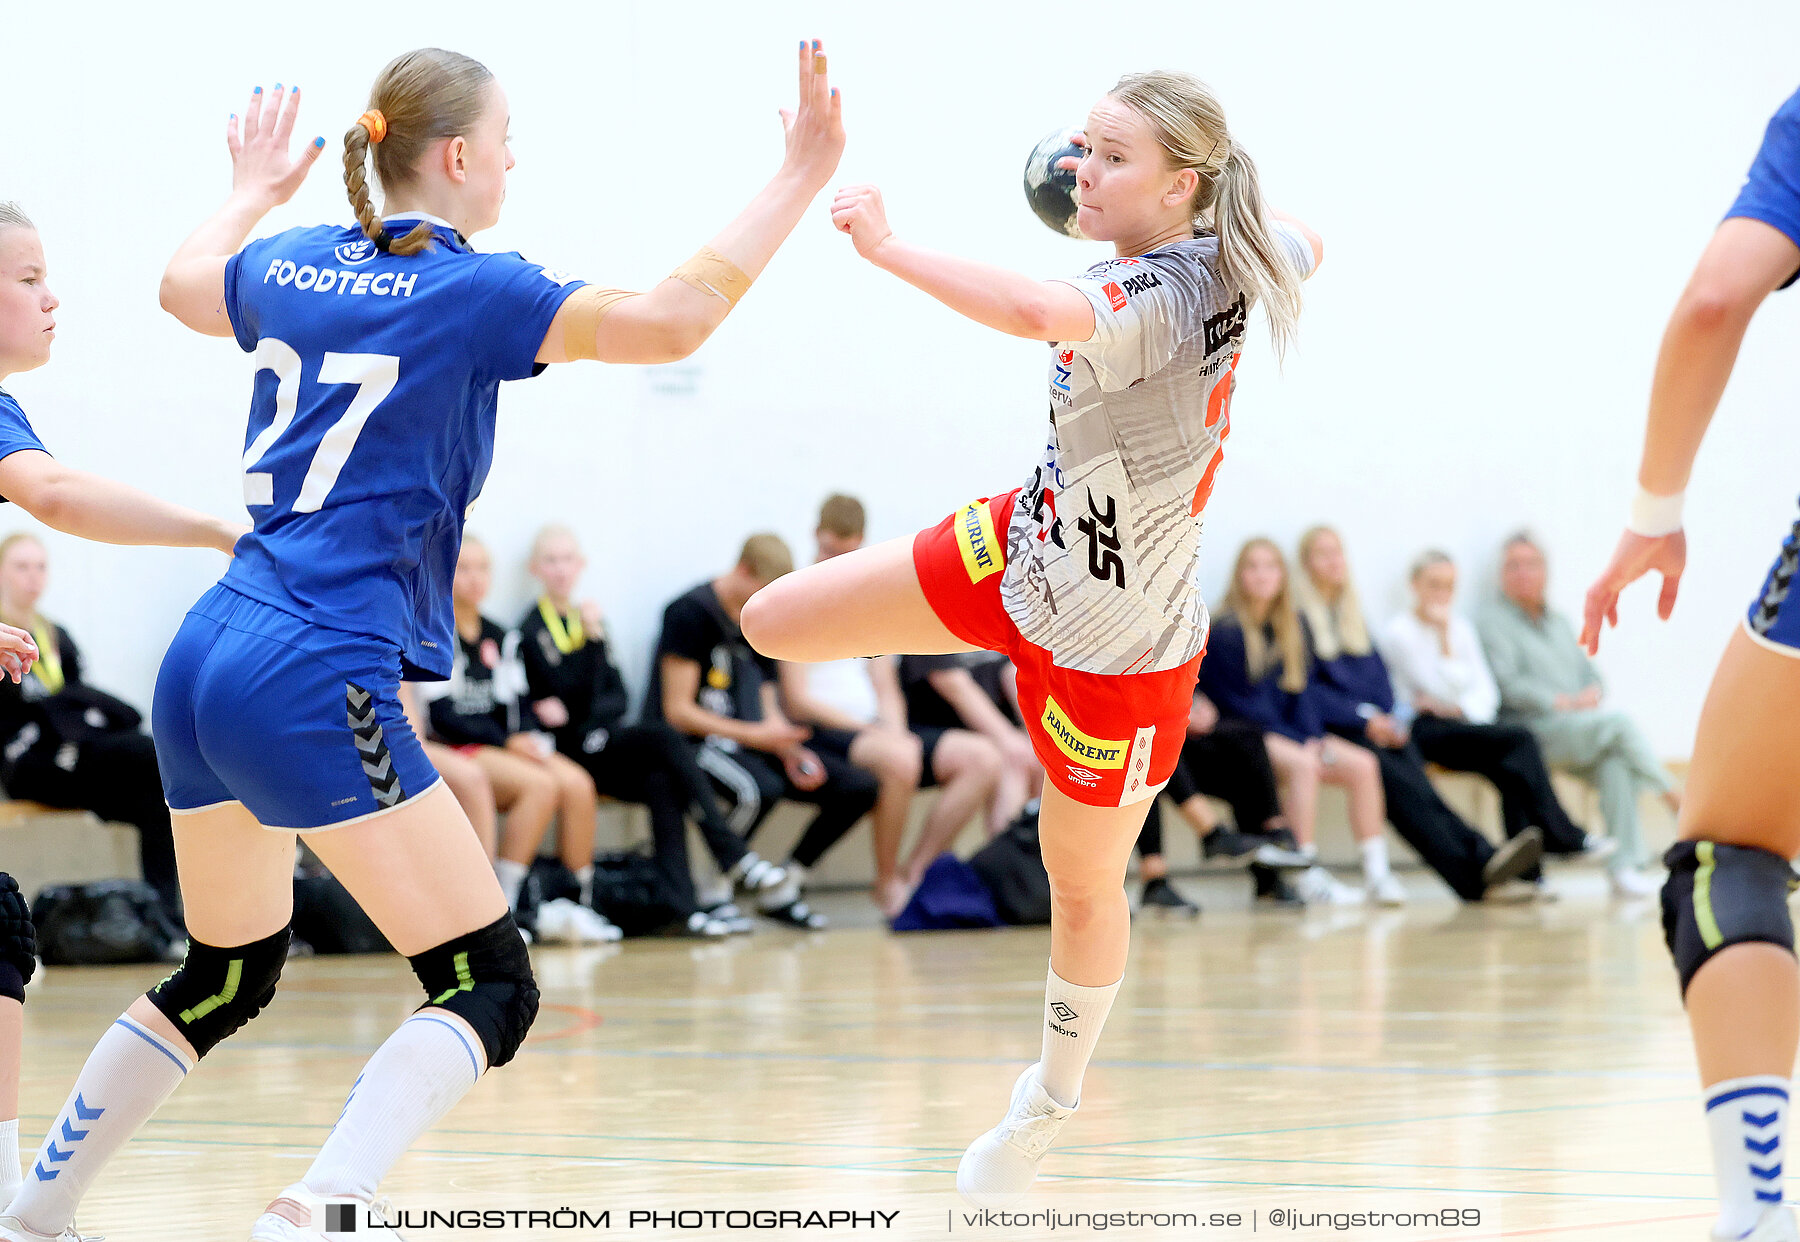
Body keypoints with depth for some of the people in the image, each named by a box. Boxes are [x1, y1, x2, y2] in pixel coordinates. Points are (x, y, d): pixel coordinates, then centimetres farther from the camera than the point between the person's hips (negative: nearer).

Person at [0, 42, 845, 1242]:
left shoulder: (290, 266, 12)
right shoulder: (467, 291, -7)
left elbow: (184, 280, 36)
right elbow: (674, 319, -16)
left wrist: (254, 191, 54)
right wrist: (802, 178, -10)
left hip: (207, 662, 8)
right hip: (316, 686, -8)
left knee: (228, 975, 26)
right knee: (493, 988, -5)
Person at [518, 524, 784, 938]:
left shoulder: (585, 619, 18)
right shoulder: (532, 631, -3)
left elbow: (618, 697, 14)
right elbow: (580, 699, -13)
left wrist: (581, 711, -6)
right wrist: (591, 637, -18)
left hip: (600, 744, 6)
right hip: (565, 753, -6)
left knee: (661, 785, -27)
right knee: (664, 738, -29)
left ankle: (681, 907, -35)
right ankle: (734, 856, -31)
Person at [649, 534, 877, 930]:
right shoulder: (691, 613, -12)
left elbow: (767, 710, 15)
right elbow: (677, 712, -16)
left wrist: (790, 751, -7)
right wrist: (755, 735, -21)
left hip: (751, 742, 8)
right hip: (695, 744, -8)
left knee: (859, 788, -5)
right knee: (761, 788, -40)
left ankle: (782, 889, 5)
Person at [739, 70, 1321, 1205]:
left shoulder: (1166, 296, -34)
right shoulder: (1224, 259, -9)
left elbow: (1037, 313, -56)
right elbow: (1302, 248, 15)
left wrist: (884, 244, -45)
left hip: (1116, 648, -8)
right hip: (1023, 549, 8)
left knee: (1083, 885, 14)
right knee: (776, 623, 4)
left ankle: (1054, 1100, 39)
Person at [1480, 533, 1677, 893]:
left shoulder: (1559, 623, 27)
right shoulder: (1493, 621, 4)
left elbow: (1590, 672, 21)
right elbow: (1509, 686, -8)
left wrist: (1592, 694, -3)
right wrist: (1565, 702, -13)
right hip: (1533, 730, -5)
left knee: (1614, 760, -29)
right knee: (1617, 722, -28)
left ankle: (1625, 866, -34)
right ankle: (1673, 796, -19)